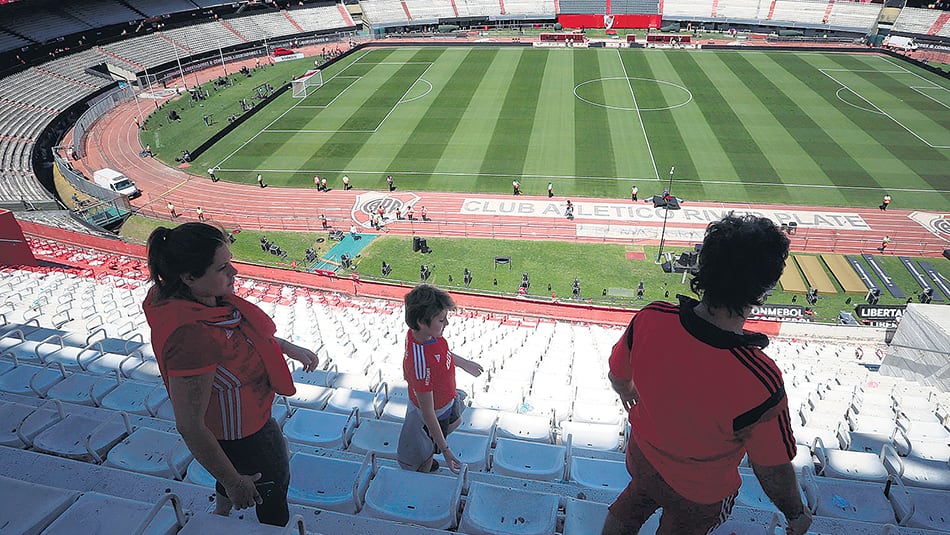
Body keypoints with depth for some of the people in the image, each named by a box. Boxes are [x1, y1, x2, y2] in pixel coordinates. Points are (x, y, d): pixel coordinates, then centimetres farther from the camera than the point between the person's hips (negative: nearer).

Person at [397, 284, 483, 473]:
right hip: (437, 411, -8)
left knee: (455, 421, 37)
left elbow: (440, 349, 4)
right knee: (426, 458, 21)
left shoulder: (419, 331, -21)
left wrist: (463, 362, 19)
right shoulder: (421, 365, -46)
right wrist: (445, 450, -24)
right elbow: (428, 413, -34)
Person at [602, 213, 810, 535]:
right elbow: (772, 471, -23)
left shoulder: (650, 318, -32)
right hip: (700, 494, -2)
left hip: (641, 457, 2)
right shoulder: (761, 380, -42)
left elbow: (617, 376, -10)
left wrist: (626, 391, 15)